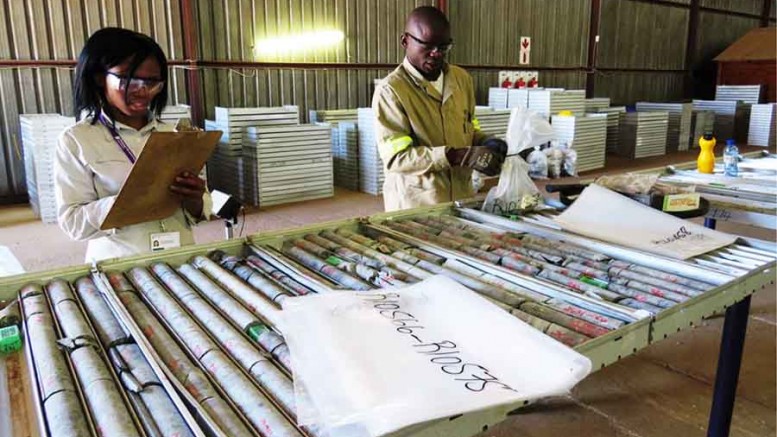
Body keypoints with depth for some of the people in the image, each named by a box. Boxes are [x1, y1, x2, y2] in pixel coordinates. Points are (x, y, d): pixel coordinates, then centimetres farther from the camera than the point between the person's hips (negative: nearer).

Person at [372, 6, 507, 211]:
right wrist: (460, 156, -27)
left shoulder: (461, 78, 5)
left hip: (462, 198, 6)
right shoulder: (390, 90, -13)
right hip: (414, 206, -5)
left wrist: (484, 142, -3)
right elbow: (397, 156, -20)